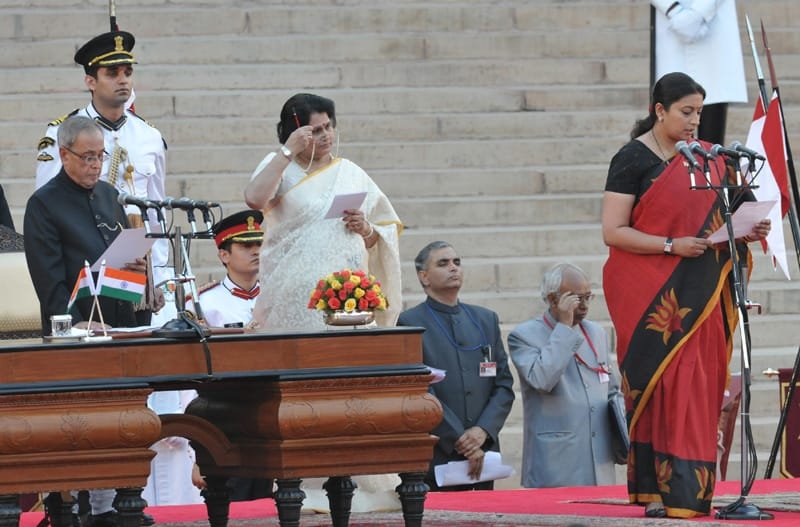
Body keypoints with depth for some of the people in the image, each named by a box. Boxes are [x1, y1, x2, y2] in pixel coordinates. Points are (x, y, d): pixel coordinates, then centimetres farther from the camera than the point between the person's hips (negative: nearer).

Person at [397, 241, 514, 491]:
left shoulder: (486, 320, 17)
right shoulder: (410, 323, 0)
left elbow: (504, 384, 12)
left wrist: (483, 431, -6)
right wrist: (460, 441, -13)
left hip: (483, 455, 5)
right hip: (436, 458, -5)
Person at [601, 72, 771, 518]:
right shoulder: (633, 159, -5)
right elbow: (613, 232, -10)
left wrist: (747, 233, 1)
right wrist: (671, 246, -18)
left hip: (696, 295, 6)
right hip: (650, 294, -6)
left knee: (697, 385, 1)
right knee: (658, 384, -9)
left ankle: (692, 489, 4)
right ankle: (656, 490, -7)